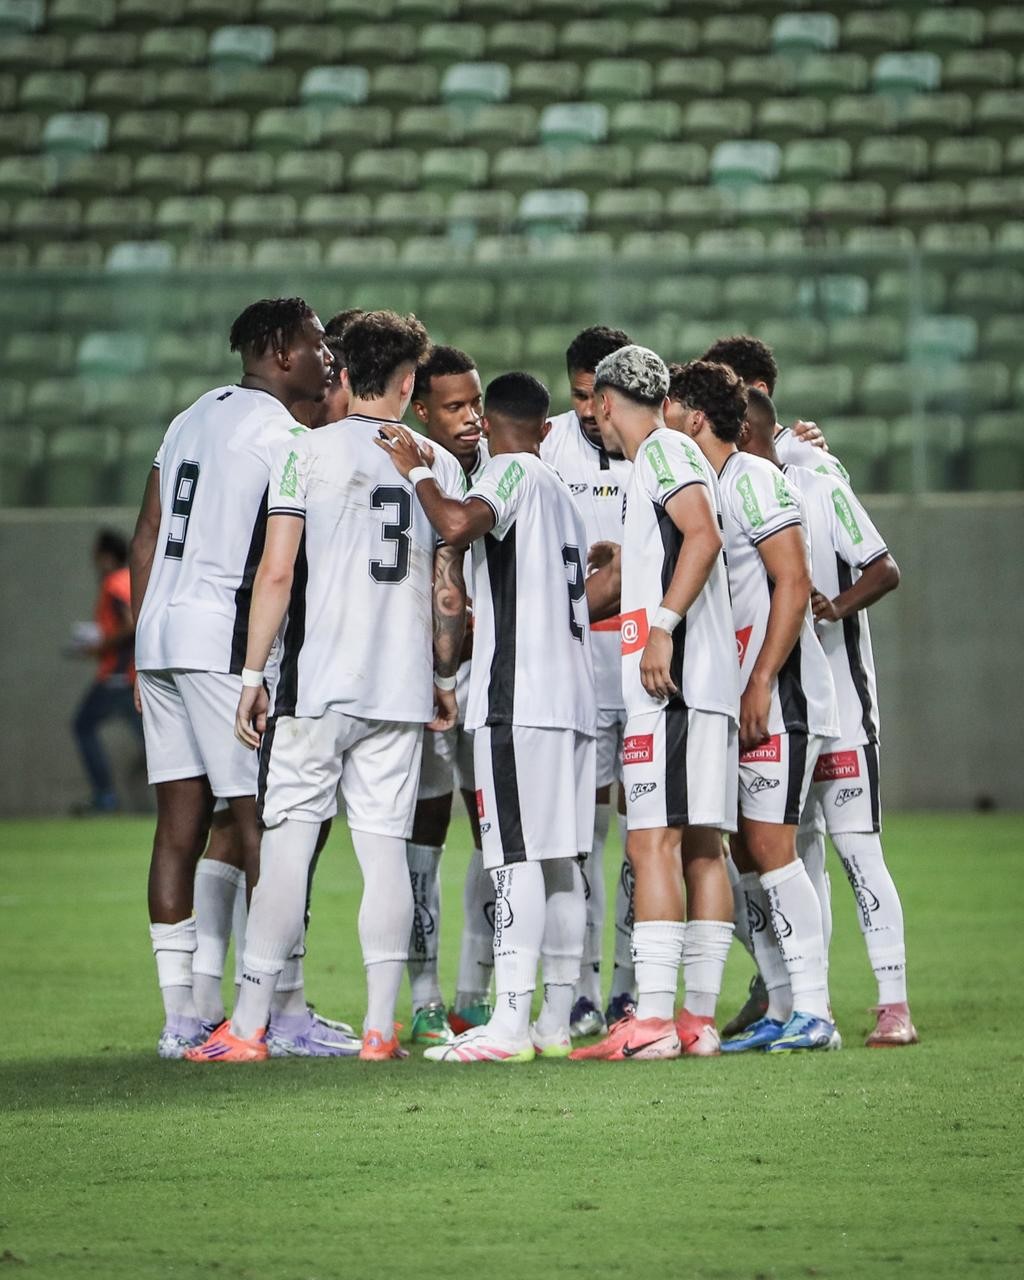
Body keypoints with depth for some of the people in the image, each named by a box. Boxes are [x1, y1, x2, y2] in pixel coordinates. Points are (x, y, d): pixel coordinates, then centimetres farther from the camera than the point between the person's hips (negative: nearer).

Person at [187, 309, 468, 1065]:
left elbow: (278, 572, -6)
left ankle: (249, 1026, 0)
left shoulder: (308, 453, -2)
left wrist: (253, 675, -1)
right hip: (402, 688, 3)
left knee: (288, 840, -1)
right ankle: (381, 1027, 4)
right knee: (386, 846, 5)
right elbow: (447, 592, 11)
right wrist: (445, 676, 23)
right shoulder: (440, 466, 8)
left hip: (317, 684, -3)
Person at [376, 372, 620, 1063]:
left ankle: (509, 1024, -18)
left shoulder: (513, 471, -3)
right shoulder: (564, 494, 22)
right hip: (572, 695, 9)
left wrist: (417, 470, -7)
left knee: (519, 856, -13)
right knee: (560, 862, 8)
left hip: (518, 695, -8)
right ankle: (556, 1020, 9)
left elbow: (460, 524, -23)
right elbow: (604, 586, 27)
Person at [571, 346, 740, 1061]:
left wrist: (662, 627, -22)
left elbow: (704, 536, -19)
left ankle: (652, 1021, -17)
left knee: (654, 841, -13)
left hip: (672, 682, -10)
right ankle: (699, 1018, 8)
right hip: (707, 682, 10)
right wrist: (619, 574, 42)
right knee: (700, 846, 7)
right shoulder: (672, 454, 23)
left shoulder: (662, 450, -4)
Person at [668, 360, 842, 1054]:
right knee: (746, 853, 6)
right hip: (731, 698, 9)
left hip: (779, 694, -9)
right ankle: (783, 1010, 9)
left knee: (770, 847, -12)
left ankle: (813, 1011, -11)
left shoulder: (754, 479, -9)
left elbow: (793, 583, -16)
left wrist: (760, 682, -19)